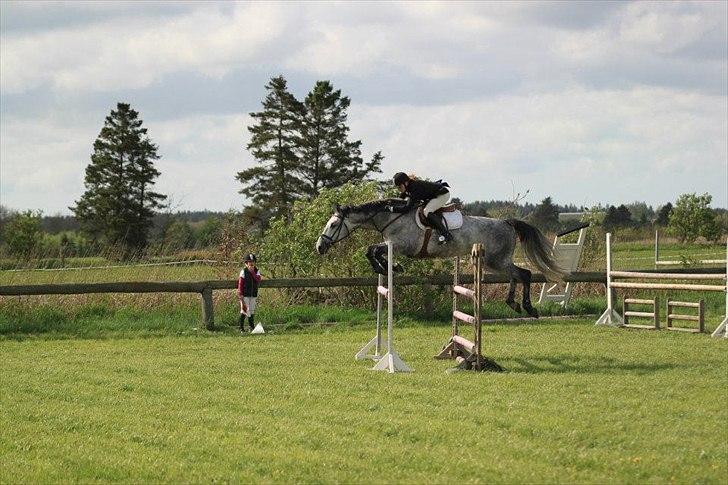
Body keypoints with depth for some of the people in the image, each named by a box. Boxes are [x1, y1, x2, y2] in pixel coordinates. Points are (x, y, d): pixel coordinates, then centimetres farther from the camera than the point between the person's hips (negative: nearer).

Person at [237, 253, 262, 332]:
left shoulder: (256, 271, 7)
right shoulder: (243, 271, -5)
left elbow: (258, 279, -12)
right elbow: (240, 283, -6)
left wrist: (252, 272, -18)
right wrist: (240, 294, -11)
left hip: (253, 294, 4)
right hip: (245, 294, -4)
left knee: (252, 310, 8)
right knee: (244, 309, -5)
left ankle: (251, 326, 14)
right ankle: (241, 327, 1)